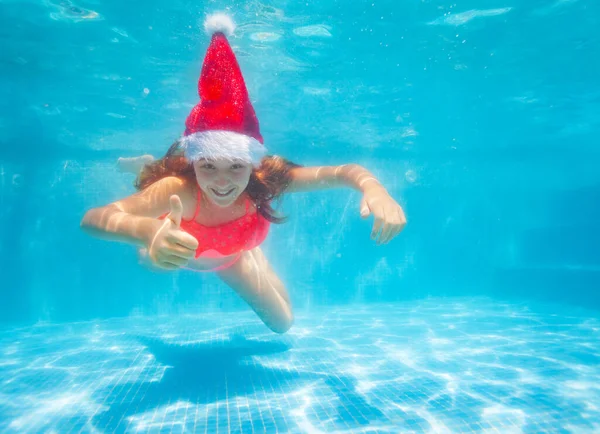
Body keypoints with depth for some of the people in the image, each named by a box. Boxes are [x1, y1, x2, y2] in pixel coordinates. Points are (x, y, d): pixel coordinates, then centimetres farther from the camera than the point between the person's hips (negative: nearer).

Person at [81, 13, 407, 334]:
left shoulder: (265, 182, -40)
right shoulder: (177, 188, -47)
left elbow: (346, 172, -37)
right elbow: (92, 219, -56)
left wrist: (374, 190, -59)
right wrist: (149, 231, -77)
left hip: (229, 256, 1)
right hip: (180, 251, -1)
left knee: (282, 322, 12)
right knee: (150, 261, 35)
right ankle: (148, 171, 42)